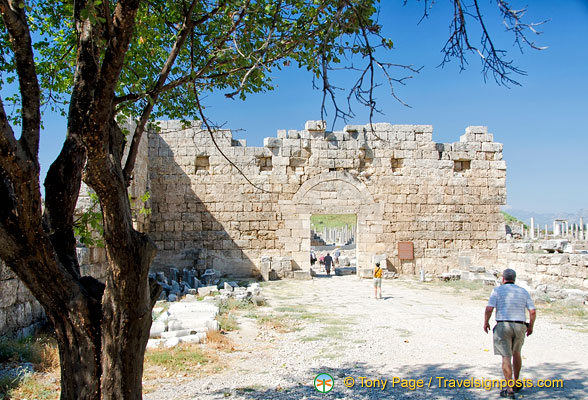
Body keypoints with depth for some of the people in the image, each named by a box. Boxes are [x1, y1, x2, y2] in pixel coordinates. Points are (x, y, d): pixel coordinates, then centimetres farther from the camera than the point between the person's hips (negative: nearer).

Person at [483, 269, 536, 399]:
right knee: (516, 352, 24)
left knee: (506, 357, -3)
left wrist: (486, 323, 3)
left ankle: (509, 389, -8)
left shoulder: (497, 290, -1)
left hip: (503, 326, -4)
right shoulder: (523, 291, 8)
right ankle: (516, 383, 34)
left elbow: (489, 309, -12)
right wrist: (530, 326, 17)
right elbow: (533, 311, 3)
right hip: (520, 327, 4)